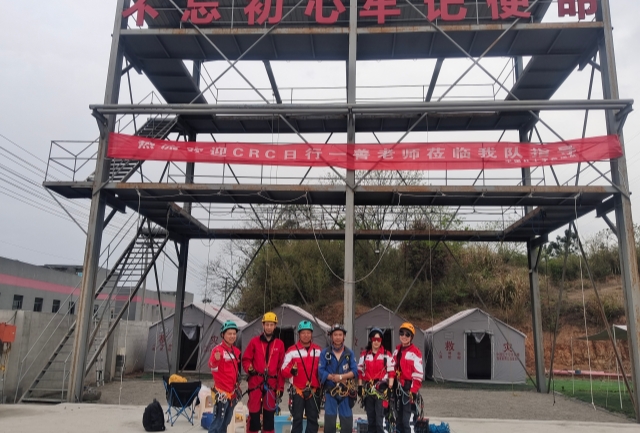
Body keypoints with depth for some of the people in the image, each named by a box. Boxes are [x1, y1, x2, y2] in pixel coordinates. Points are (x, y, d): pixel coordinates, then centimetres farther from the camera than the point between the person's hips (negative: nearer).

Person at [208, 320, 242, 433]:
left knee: (226, 421, 16)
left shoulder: (236, 351, 8)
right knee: (218, 421, -6)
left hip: (232, 392, 8)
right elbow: (212, 365, -35)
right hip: (221, 391, -7)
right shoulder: (217, 349, -16)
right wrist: (215, 360, -55)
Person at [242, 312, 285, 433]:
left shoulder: (279, 344, 5)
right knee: (254, 412, 0)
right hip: (255, 382, -1)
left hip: (271, 384, 2)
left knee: (269, 414, 8)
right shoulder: (254, 341, 2)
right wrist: (249, 368, -17)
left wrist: (280, 386, 3)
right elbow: (246, 359, 4)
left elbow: (281, 367, 5)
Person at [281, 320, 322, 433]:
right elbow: (284, 372, -9)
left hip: (314, 391, 3)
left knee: (313, 419, 10)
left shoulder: (318, 350, 3)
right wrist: (292, 371, -28)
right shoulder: (292, 350, -7)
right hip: (298, 391, -3)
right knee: (297, 418, 2)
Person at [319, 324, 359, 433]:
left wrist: (341, 376, -17)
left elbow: (355, 371, -3)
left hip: (346, 392, 1)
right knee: (329, 420, 1)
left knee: (347, 419, 4)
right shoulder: (325, 352, 1)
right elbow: (321, 371, -6)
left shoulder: (349, 353, 4)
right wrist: (333, 378, -20)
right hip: (330, 391, -1)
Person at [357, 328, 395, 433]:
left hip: (382, 388, -4)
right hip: (368, 389, 4)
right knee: (370, 416, 12)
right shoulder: (364, 354, 9)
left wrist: (390, 388, -8)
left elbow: (392, 372, -2)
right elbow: (360, 371, 12)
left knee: (379, 416, -7)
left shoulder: (387, 355, -1)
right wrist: (360, 386, 8)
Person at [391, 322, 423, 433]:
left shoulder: (415, 352, -12)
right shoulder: (397, 350, 12)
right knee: (398, 417, 15)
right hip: (397, 387, 7)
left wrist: (414, 391, -17)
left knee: (405, 420, -7)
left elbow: (418, 373, -14)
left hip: (408, 387, -7)